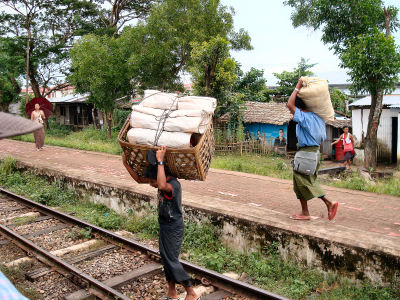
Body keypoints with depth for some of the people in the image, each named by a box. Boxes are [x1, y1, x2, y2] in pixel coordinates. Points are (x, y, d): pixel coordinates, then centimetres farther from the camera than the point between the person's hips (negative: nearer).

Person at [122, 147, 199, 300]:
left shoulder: (174, 184, -26)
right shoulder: (164, 182, 0)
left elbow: (162, 186, -51)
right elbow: (139, 179, 9)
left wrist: (160, 161, -46)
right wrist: (126, 163, -1)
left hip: (174, 228, -9)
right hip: (164, 226, 9)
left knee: (172, 260, -5)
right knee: (166, 259, 16)